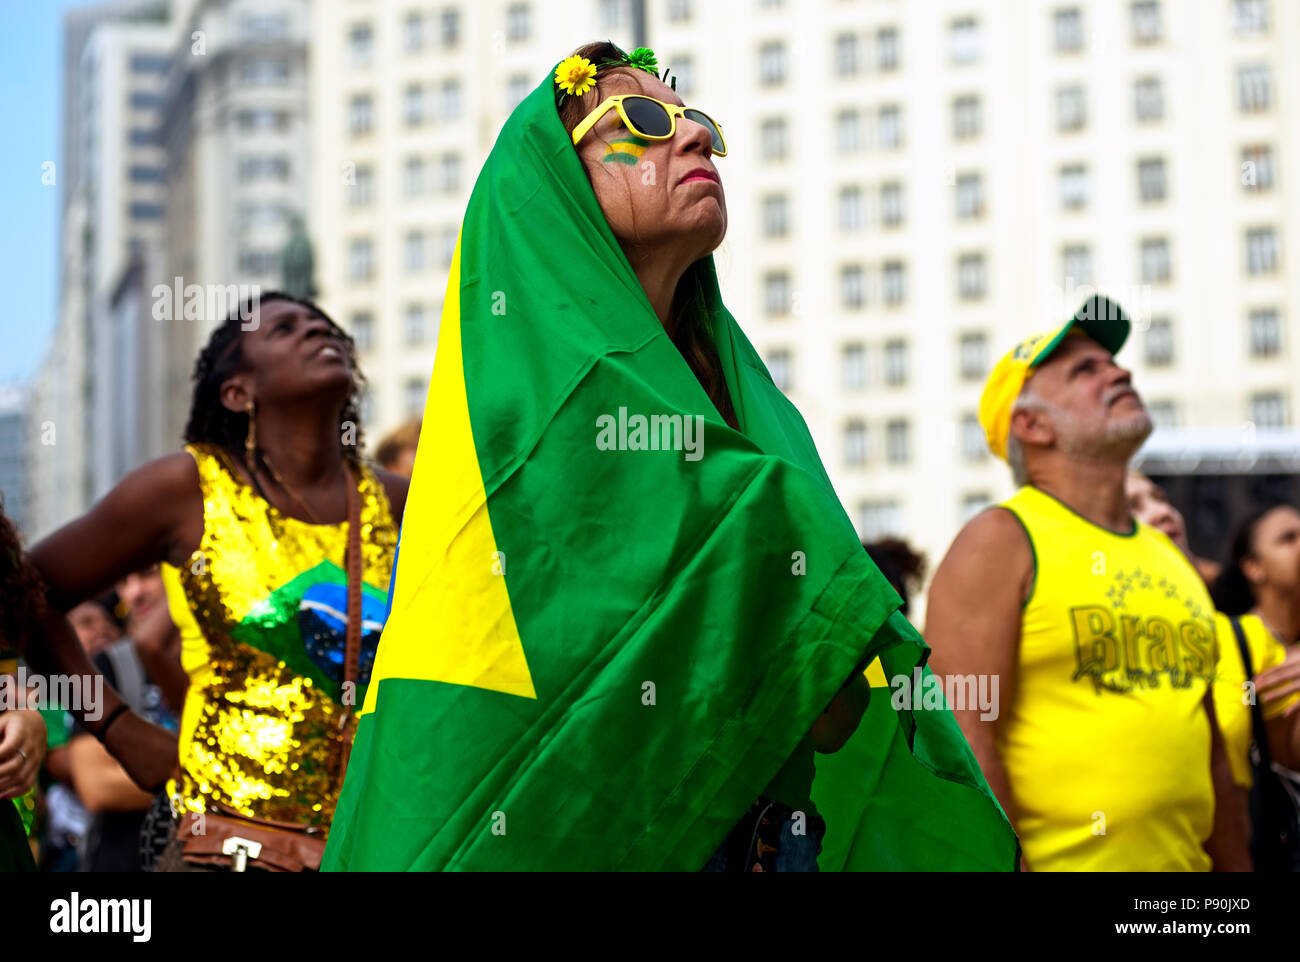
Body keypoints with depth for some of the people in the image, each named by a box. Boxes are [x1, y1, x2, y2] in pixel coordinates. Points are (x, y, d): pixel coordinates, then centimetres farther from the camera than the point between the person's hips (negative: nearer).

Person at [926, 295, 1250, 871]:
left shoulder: (1169, 557, 16)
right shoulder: (999, 541, -6)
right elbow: (963, 737, -15)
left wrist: (1235, 865, 15)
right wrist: (1008, 864, -21)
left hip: (1184, 861, 7)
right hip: (1056, 860, -7)